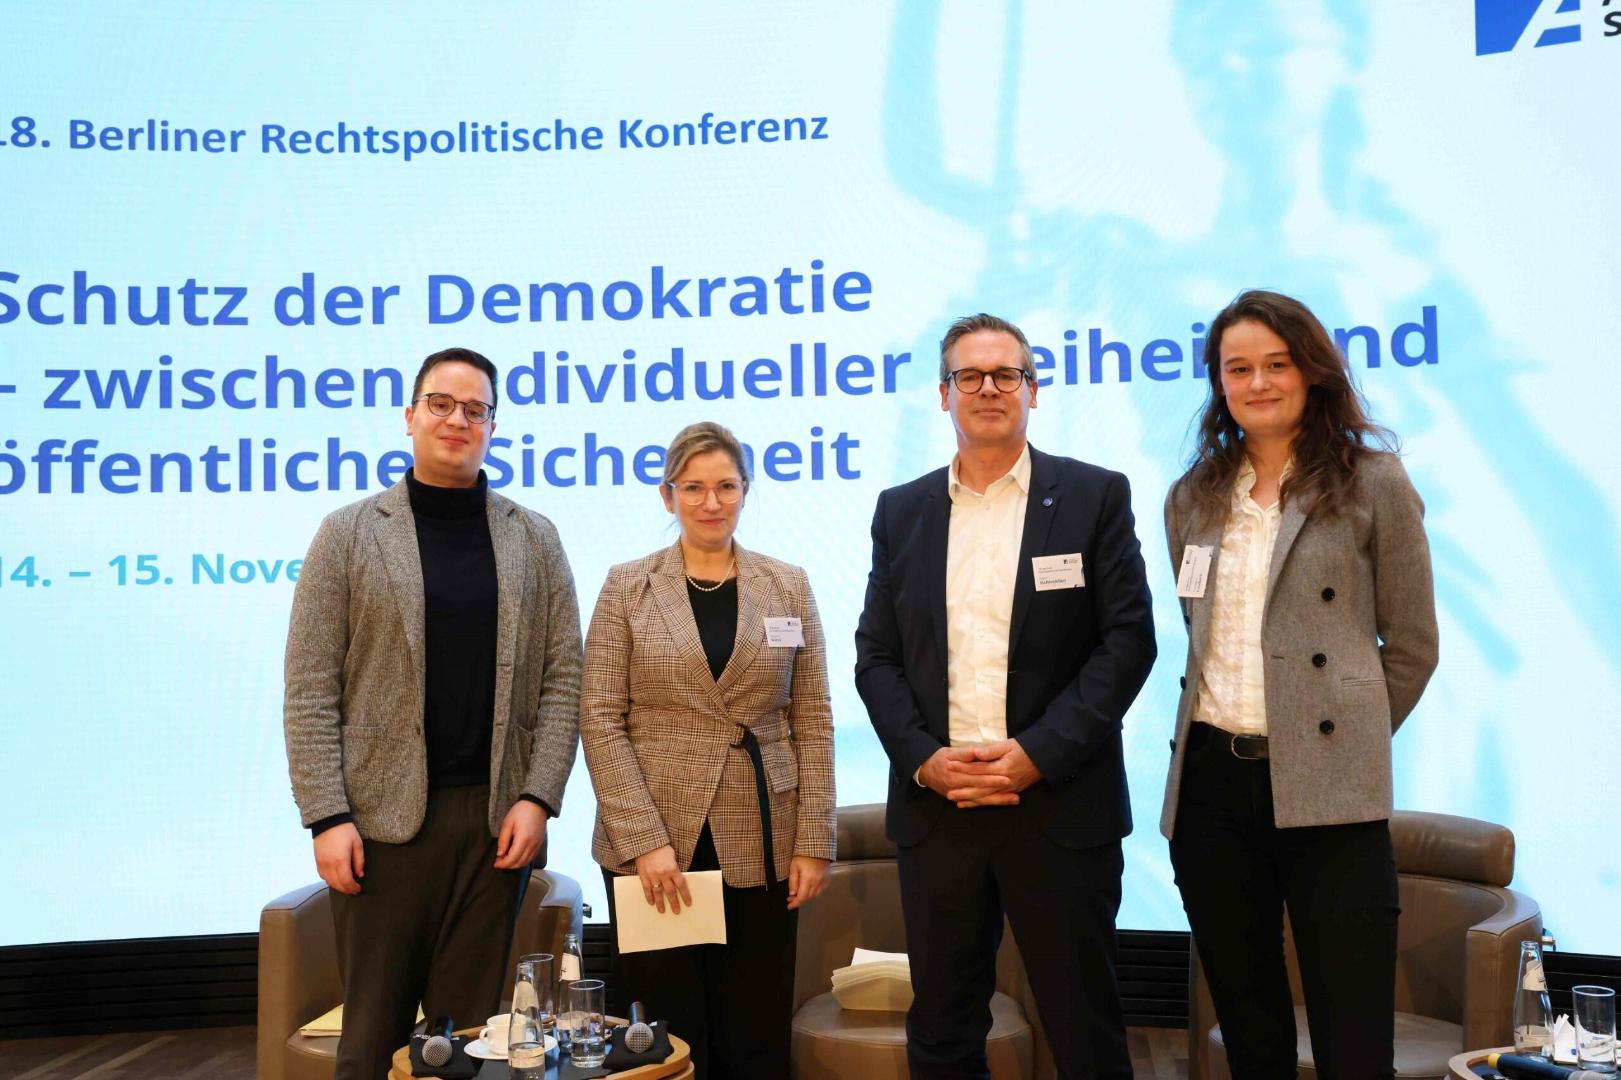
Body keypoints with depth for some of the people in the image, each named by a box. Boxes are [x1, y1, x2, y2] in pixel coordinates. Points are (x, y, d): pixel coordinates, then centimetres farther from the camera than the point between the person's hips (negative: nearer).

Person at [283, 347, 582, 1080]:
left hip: (497, 817, 1)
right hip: (382, 818, -1)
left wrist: (537, 798, -5)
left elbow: (562, 676, 4)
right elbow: (311, 691, -2)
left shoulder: (534, 538, 8)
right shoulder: (348, 533, 3)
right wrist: (328, 817, -9)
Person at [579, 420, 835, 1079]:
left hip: (759, 848, 1)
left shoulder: (788, 588, 6)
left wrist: (814, 842, -3)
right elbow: (600, 720, -4)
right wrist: (645, 839, -13)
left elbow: (812, 722, 4)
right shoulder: (627, 588, 1)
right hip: (650, 848, -1)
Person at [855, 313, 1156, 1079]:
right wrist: (923, 759, -7)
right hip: (935, 806, 3)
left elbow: (1128, 638, -5)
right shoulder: (900, 510, 10)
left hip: (1060, 806, -3)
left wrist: (1038, 754, -13)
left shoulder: (1095, 496, 1)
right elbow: (875, 655, 8)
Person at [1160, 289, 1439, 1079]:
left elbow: (1411, 644, 4)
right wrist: (1220, 725, 13)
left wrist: (1348, 738, 7)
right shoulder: (1192, 498, 11)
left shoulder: (1371, 483, -1)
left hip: (1326, 787, -4)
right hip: (1210, 778, 4)